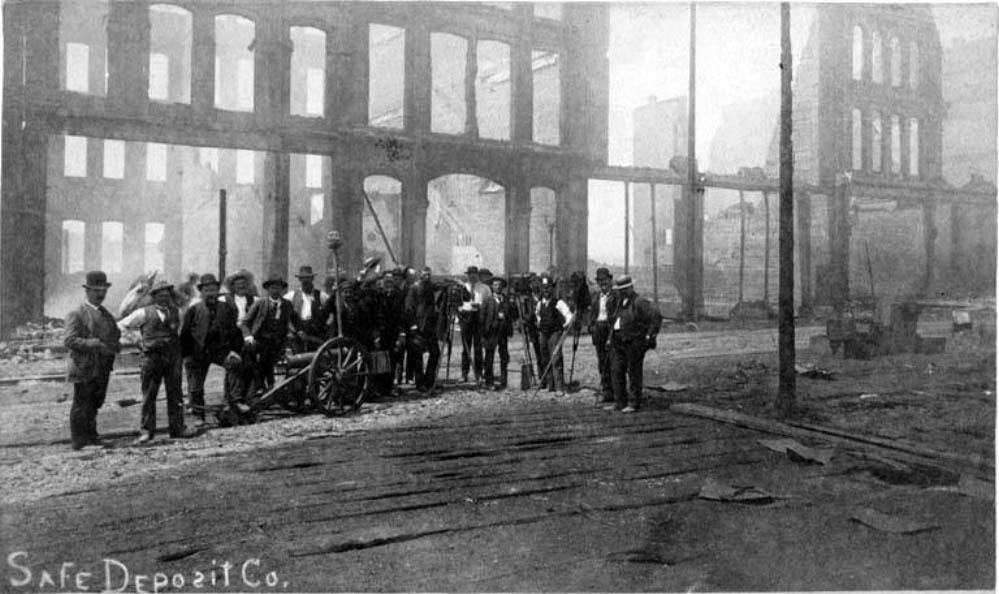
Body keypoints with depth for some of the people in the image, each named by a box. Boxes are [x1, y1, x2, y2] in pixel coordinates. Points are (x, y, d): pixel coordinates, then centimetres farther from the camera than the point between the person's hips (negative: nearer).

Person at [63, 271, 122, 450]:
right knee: (82, 406, 0)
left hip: (103, 369, 6)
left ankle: (91, 437, 26)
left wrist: (114, 347, 0)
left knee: (95, 404, 14)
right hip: (84, 369, -6)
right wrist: (96, 344, -23)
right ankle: (79, 442, 9)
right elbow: (69, 340, -16)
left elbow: (116, 334, 23)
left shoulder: (107, 314, 17)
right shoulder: (76, 314, -6)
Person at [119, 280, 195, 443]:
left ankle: (177, 428, 11)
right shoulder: (144, 313, 1)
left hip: (173, 356, 3)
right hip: (152, 358, -3)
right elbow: (122, 325, 7)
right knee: (149, 395, 1)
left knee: (175, 394, 4)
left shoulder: (176, 312, 10)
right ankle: (146, 431, 6)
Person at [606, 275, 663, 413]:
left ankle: (634, 403, 7)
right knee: (616, 371, 5)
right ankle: (619, 403, 11)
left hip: (634, 342, -8)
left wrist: (650, 335, -17)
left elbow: (656, 316, -18)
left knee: (634, 373, -1)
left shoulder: (639, 302, -11)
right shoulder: (619, 301, 13)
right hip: (617, 342, 8)